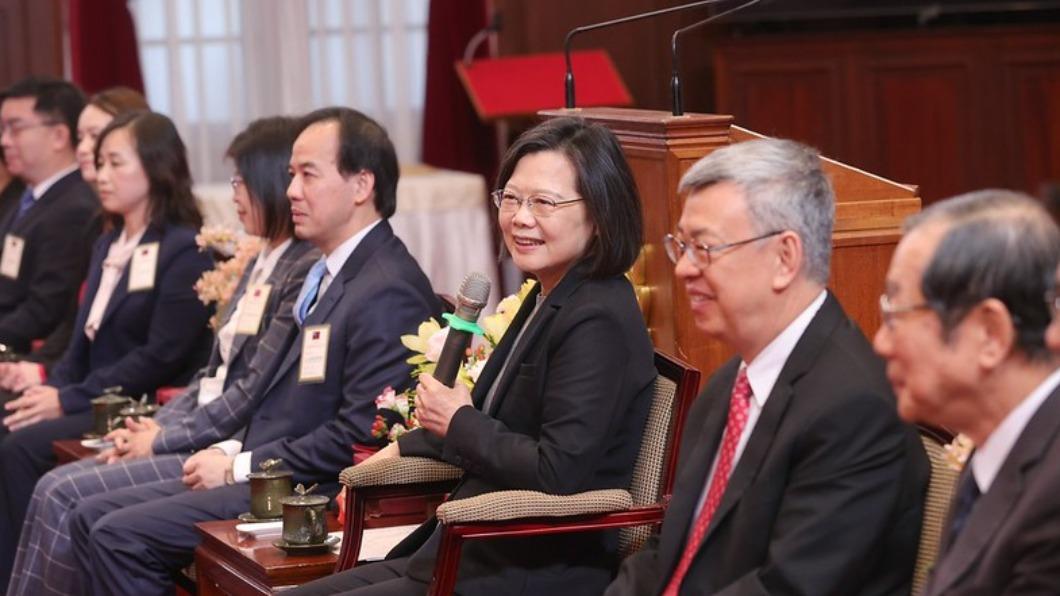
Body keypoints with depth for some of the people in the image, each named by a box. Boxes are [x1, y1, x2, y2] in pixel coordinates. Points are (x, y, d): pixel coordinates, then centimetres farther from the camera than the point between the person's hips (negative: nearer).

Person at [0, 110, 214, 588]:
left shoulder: (185, 251, -9)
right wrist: (52, 389, -2)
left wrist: (69, 401, -17)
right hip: (93, 401, 8)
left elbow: (162, 356, -16)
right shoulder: (108, 245, 19)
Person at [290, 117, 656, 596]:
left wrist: (458, 422, -12)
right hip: (486, 555, 10)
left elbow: (558, 472, -26)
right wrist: (399, 449, 21)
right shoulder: (548, 298, 13)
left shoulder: (598, 322, -18)